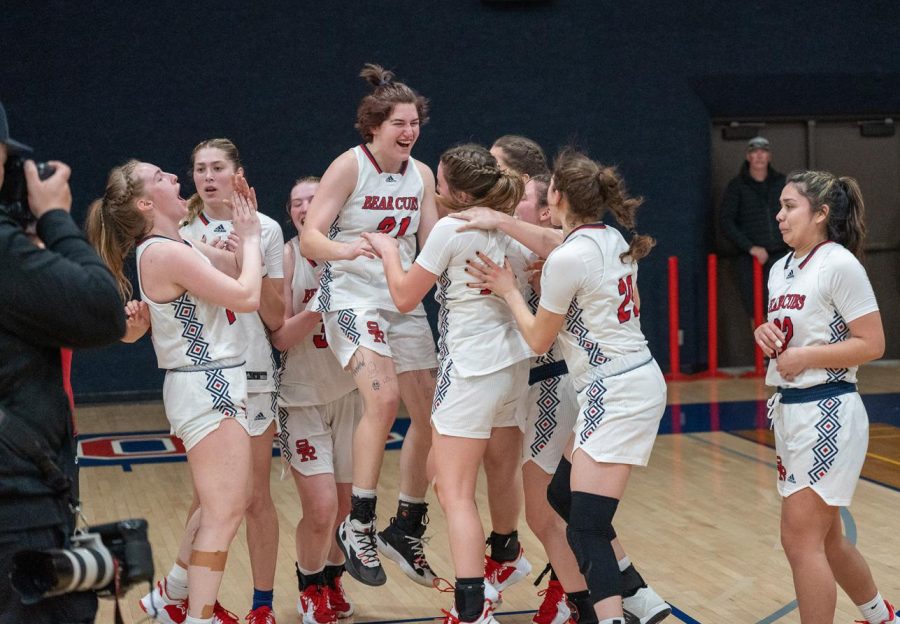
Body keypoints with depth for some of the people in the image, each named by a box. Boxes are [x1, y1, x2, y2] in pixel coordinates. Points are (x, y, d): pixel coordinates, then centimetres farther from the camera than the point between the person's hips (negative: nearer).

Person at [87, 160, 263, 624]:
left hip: (213, 388, 10)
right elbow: (246, 297, -20)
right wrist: (249, 235, -8)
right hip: (208, 389, -10)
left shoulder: (177, 247, 10)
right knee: (225, 512, -7)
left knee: (222, 504, 22)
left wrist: (246, 226, 4)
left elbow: (240, 268, 17)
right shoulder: (165, 253, -19)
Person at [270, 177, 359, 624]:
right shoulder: (286, 257, -8)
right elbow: (280, 337, -12)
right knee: (321, 507, -11)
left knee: (346, 505, 8)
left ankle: (332, 582, 33)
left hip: (349, 393, 3)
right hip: (301, 398, -3)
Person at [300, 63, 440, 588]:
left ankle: (407, 528, 22)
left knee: (430, 417, 6)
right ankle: (360, 525, -18)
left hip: (404, 302, 7)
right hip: (352, 297, -6)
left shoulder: (421, 174, 6)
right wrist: (348, 248, -35)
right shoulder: (349, 166, -10)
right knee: (384, 397, -28)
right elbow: (310, 239, -16)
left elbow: (432, 244, 9)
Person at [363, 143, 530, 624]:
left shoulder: (450, 229, -12)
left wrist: (389, 251, 10)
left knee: (455, 492, -8)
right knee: (502, 477, 24)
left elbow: (404, 297, -5)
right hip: (513, 365, 8)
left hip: (470, 370, -8)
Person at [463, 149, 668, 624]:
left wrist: (508, 290, 8)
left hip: (614, 396, -10)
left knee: (585, 529, -11)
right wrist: (501, 222, 22)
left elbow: (538, 339, -5)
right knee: (563, 494, 20)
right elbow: (552, 242, 26)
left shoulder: (568, 260, -17)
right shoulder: (611, 237, 7)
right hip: (639, 383, 10)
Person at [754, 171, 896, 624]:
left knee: (800, 538, -9)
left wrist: (804, 357, -18)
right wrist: (766, 335, 2)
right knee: (825, 538, 18)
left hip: (826, 412, -9)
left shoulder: (839, 264, -13)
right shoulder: (781, 269, 12)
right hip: (789, 409, 9)